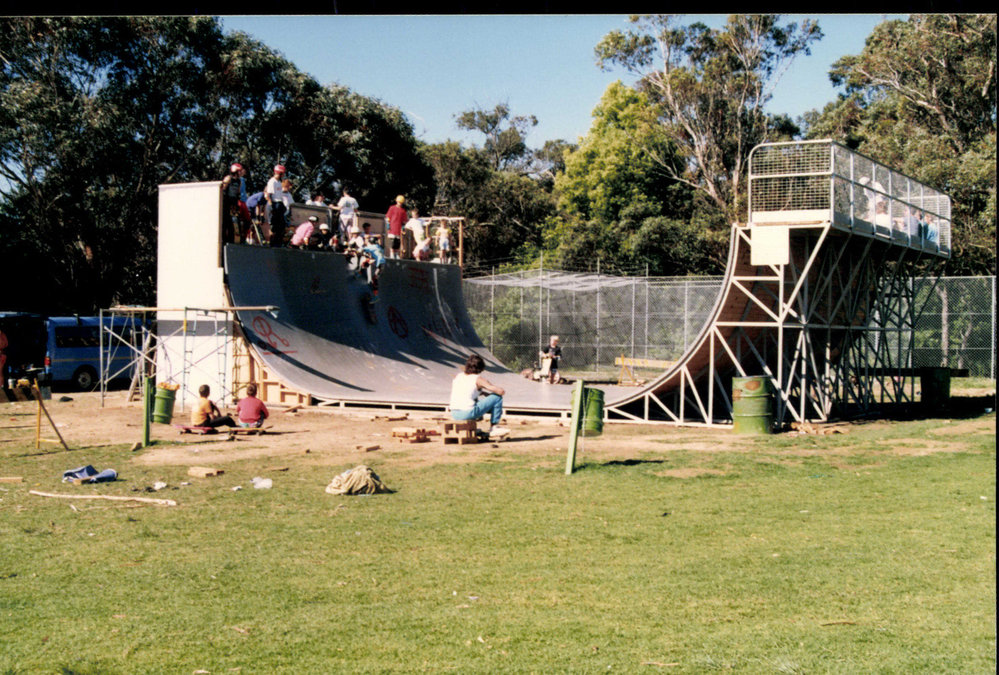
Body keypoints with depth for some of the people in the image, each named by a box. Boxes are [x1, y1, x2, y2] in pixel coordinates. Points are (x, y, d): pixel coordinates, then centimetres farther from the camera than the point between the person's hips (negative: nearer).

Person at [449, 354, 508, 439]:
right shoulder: (478, 379, -3)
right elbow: (501, 391, -5)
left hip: (454, 415, 7)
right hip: (468, 414, -7)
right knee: (497, 397, 4)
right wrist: (488, 394, 17)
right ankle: (494, 427, 8)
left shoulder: (457, 376, 13)